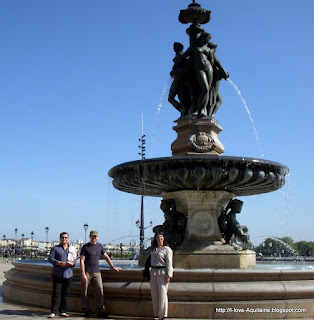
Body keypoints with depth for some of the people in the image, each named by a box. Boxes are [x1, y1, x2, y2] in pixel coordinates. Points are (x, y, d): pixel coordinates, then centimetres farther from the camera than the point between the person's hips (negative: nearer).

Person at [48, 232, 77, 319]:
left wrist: (72, 263, -10)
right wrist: (60, 263, -15)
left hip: (68, 274, 3)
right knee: (56, 293, -6)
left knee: (65, 293, 7)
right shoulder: (55, 248, 5)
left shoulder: (72, 249, 14)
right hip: (57, 274, -3)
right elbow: (50, 258, -3)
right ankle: (53, 312, -2)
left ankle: (63, 311, 15)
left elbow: (75, 260, 13)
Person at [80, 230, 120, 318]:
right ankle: (86, 310, 12)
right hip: (87, 272, -2)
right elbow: (82, 261, -3)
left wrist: (113, 267, 20)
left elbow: (106, 257, 23)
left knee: (100, 290, -8)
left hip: (96, 272, 2)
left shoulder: (99, 246, 13)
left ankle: (101, 311, -4)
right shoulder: (85, 247, 1)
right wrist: (83, 274, -11)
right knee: (84, 292, 0)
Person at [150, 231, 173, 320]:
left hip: (162, 272, -6)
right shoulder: (153, 249, 16)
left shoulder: (167, 249, -2)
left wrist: (168, 275, -13)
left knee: (162, 293, -4)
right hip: (153, 272, 6)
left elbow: (169, 263, -7)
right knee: (154, 294, 8)